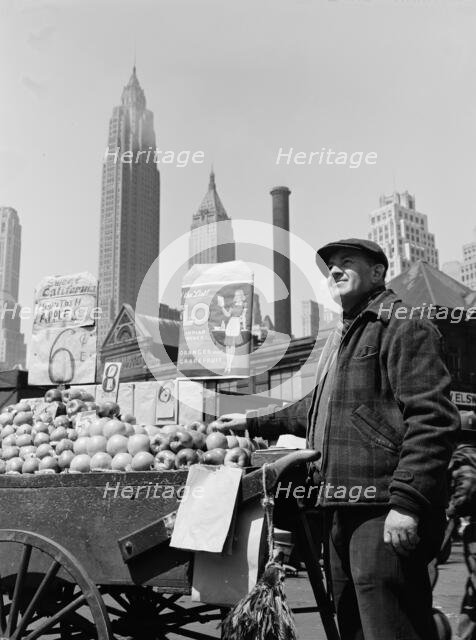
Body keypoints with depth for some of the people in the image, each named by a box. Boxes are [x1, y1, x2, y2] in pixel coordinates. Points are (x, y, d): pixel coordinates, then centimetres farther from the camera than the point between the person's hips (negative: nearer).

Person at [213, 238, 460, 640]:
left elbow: (432, 419, -17)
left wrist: (407, 501, -23)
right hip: (343, 507, 10)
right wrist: (254, 423, 36)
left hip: (383, 512, -9)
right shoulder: (340, 338, 23)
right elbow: (317, 410, 35)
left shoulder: (403, 327, -7)